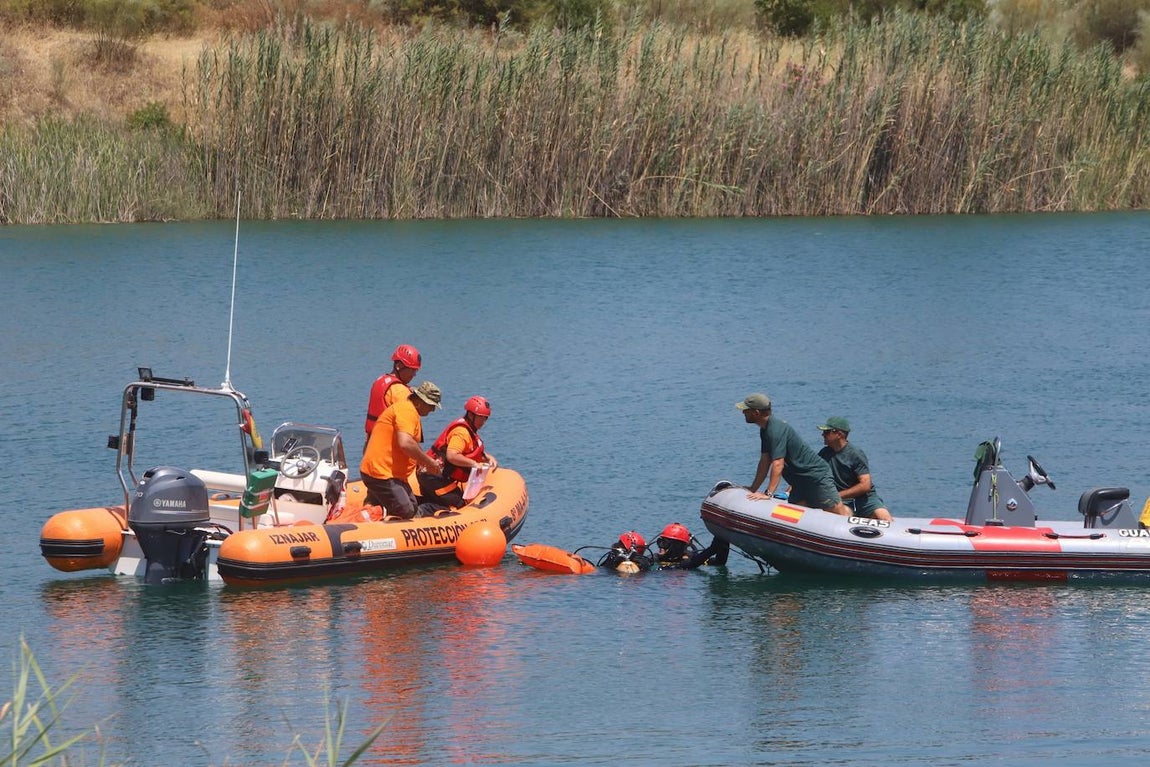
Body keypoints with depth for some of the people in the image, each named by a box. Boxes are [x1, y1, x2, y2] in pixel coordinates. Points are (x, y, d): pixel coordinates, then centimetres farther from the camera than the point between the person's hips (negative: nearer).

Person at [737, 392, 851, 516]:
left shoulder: (776, 430, -22)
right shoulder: (765, 430, 10)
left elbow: (778, 464, -29)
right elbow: (764, 463, 15)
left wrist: (768, 493, -32)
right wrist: (752, 491, 14)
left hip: (817, 476, -10)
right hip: (800, 482, 10)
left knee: (837, 510, -9)